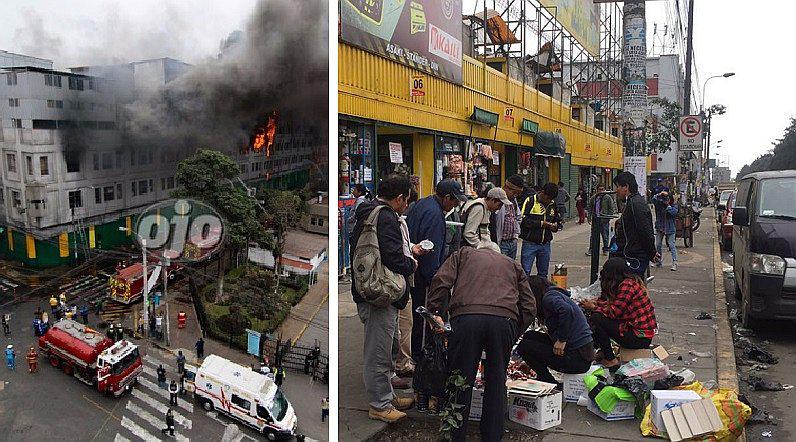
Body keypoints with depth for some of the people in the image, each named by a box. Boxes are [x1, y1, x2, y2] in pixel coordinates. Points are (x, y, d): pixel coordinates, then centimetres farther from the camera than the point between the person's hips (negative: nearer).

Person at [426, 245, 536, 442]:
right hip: (505, 320, 2)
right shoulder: (513, 265, 32)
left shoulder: (463, 254, 28)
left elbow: (440, 282, 8)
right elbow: (529, 307, 23)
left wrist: (435, 312, 8)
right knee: (496, 381, 16)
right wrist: (514, 334, 27)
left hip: (466, 317, -1)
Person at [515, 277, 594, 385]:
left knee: (524, 346, -6)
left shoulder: (548, 297, -10)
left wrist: (562, 340, -23)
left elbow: (566, 310, -32)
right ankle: (543, 379, 16)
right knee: (529, 336, 13)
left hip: (578, 357, -9)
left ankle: (551, 385, 1)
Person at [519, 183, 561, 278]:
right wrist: (541, 224, -19)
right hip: (530, 243, -5)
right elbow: (524, 220, -16)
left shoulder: (552, 204, 9)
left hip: (545, 244, 5)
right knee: (525, 272, -4)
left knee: (543, 274, 13)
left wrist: (555, 226, 0)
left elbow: (556, 219, 23)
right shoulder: (530, 201, -8)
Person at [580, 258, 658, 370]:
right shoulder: (632, 281, 10)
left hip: (639, 338, -10)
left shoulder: (627, 285, -19)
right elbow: (611, 304, 13)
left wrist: (593, 308, -4)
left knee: (596, 319, -16)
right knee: (598, 315, 10)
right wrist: (594, 304, 1)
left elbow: (613, 312, -19)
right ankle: (603, 351, 17)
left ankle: (610, 360, -5)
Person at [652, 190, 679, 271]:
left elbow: (674, 212, -22)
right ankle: (658, 261, 22)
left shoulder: (674, 205, -4)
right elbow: (653, 200, -15)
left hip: (670, 228, -3)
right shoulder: (659, 203, 1)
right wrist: (659, 194, -26)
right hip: (659, 227, 3)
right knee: (658, 245, 9)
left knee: (672, 245, -7)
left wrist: (668, 205, -20)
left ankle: (674, 263, -7)